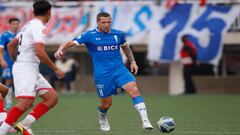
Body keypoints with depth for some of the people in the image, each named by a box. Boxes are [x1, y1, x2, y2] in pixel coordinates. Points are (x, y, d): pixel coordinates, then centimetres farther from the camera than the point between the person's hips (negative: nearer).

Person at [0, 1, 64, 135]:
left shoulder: (28, 25, 18)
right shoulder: (39, 27, -11)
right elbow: (39, 52, -23)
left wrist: (17, 62, 34)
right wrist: (55, 69, -15)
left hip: (32, 70, 10)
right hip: (26, 69, -10)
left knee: (52, 97, 4)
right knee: (25, 103, -21)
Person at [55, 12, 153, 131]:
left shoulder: (118, 34, 6)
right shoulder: (89, 36, -4)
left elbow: (126, 48, 26)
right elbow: (70, 43, -9)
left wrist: (132, 61, 16)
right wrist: (60, 50, -28)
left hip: (120, 70, 2)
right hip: (101, 74, -2)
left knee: (134, 90, -22)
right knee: (106, 104, 7)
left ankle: (145, 121, -26)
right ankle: (102, 119, 44)